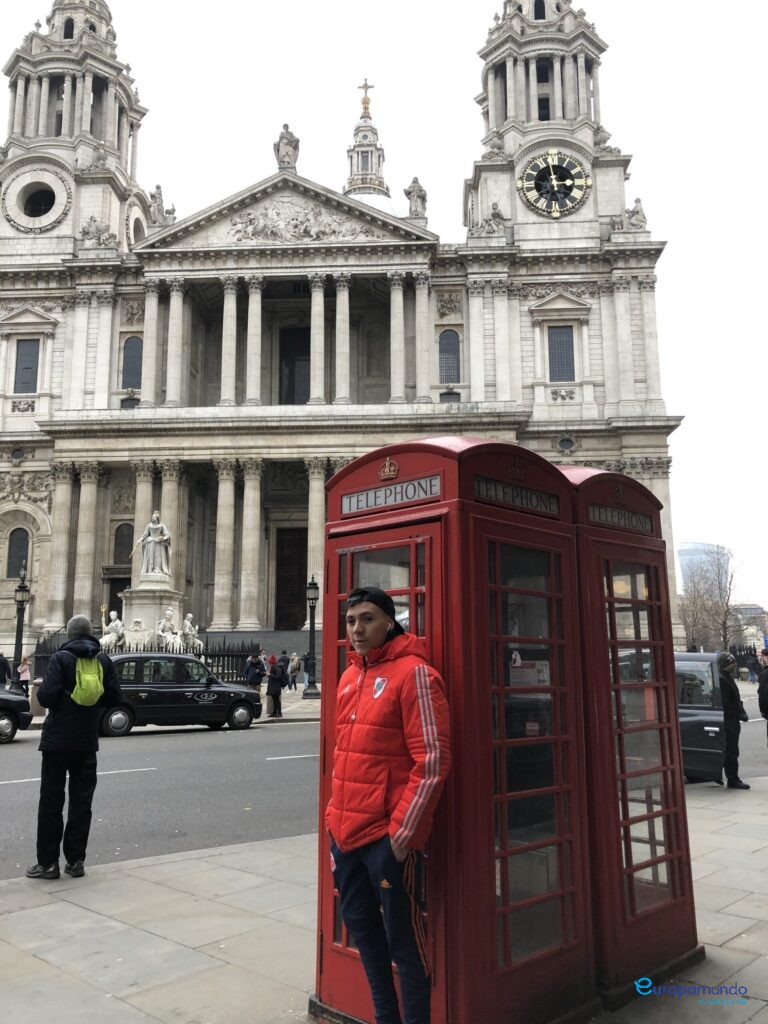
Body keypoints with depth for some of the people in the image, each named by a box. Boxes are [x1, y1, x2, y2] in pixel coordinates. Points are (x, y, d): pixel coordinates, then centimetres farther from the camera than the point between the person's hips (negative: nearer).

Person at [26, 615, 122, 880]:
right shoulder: (104, 660, 2)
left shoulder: (61, 658, -11)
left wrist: (41, 692, 4)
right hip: (87, 741, 4)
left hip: (58, 740, -3)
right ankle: (76, 860, 12)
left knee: (51, 801, 5)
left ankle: (48, 862, 8)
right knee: (81, 801, 10)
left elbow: (47, 697, -17)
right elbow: (114, 697, 2)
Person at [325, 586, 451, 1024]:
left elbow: (433, 759, -17)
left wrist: (403, 829, -17)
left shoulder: (413, 673, -13)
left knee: (403, 937, 5)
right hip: (345, 829, 8)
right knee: (361, 925, 20)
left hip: (388, 835, -8)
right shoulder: (350, 676, 10)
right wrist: (336, 813, 14)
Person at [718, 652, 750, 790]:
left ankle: (733, 779, 22)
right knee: (732, 751, -5)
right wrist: (740, 715, -17)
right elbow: (725, 703, -21)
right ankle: (733, 780, -1)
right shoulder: (722, 680, -17)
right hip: (729, 720, -10)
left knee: (731, 751, 15)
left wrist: (742, 713, 9)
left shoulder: (728, 678, 18)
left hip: (733, 721, 10)